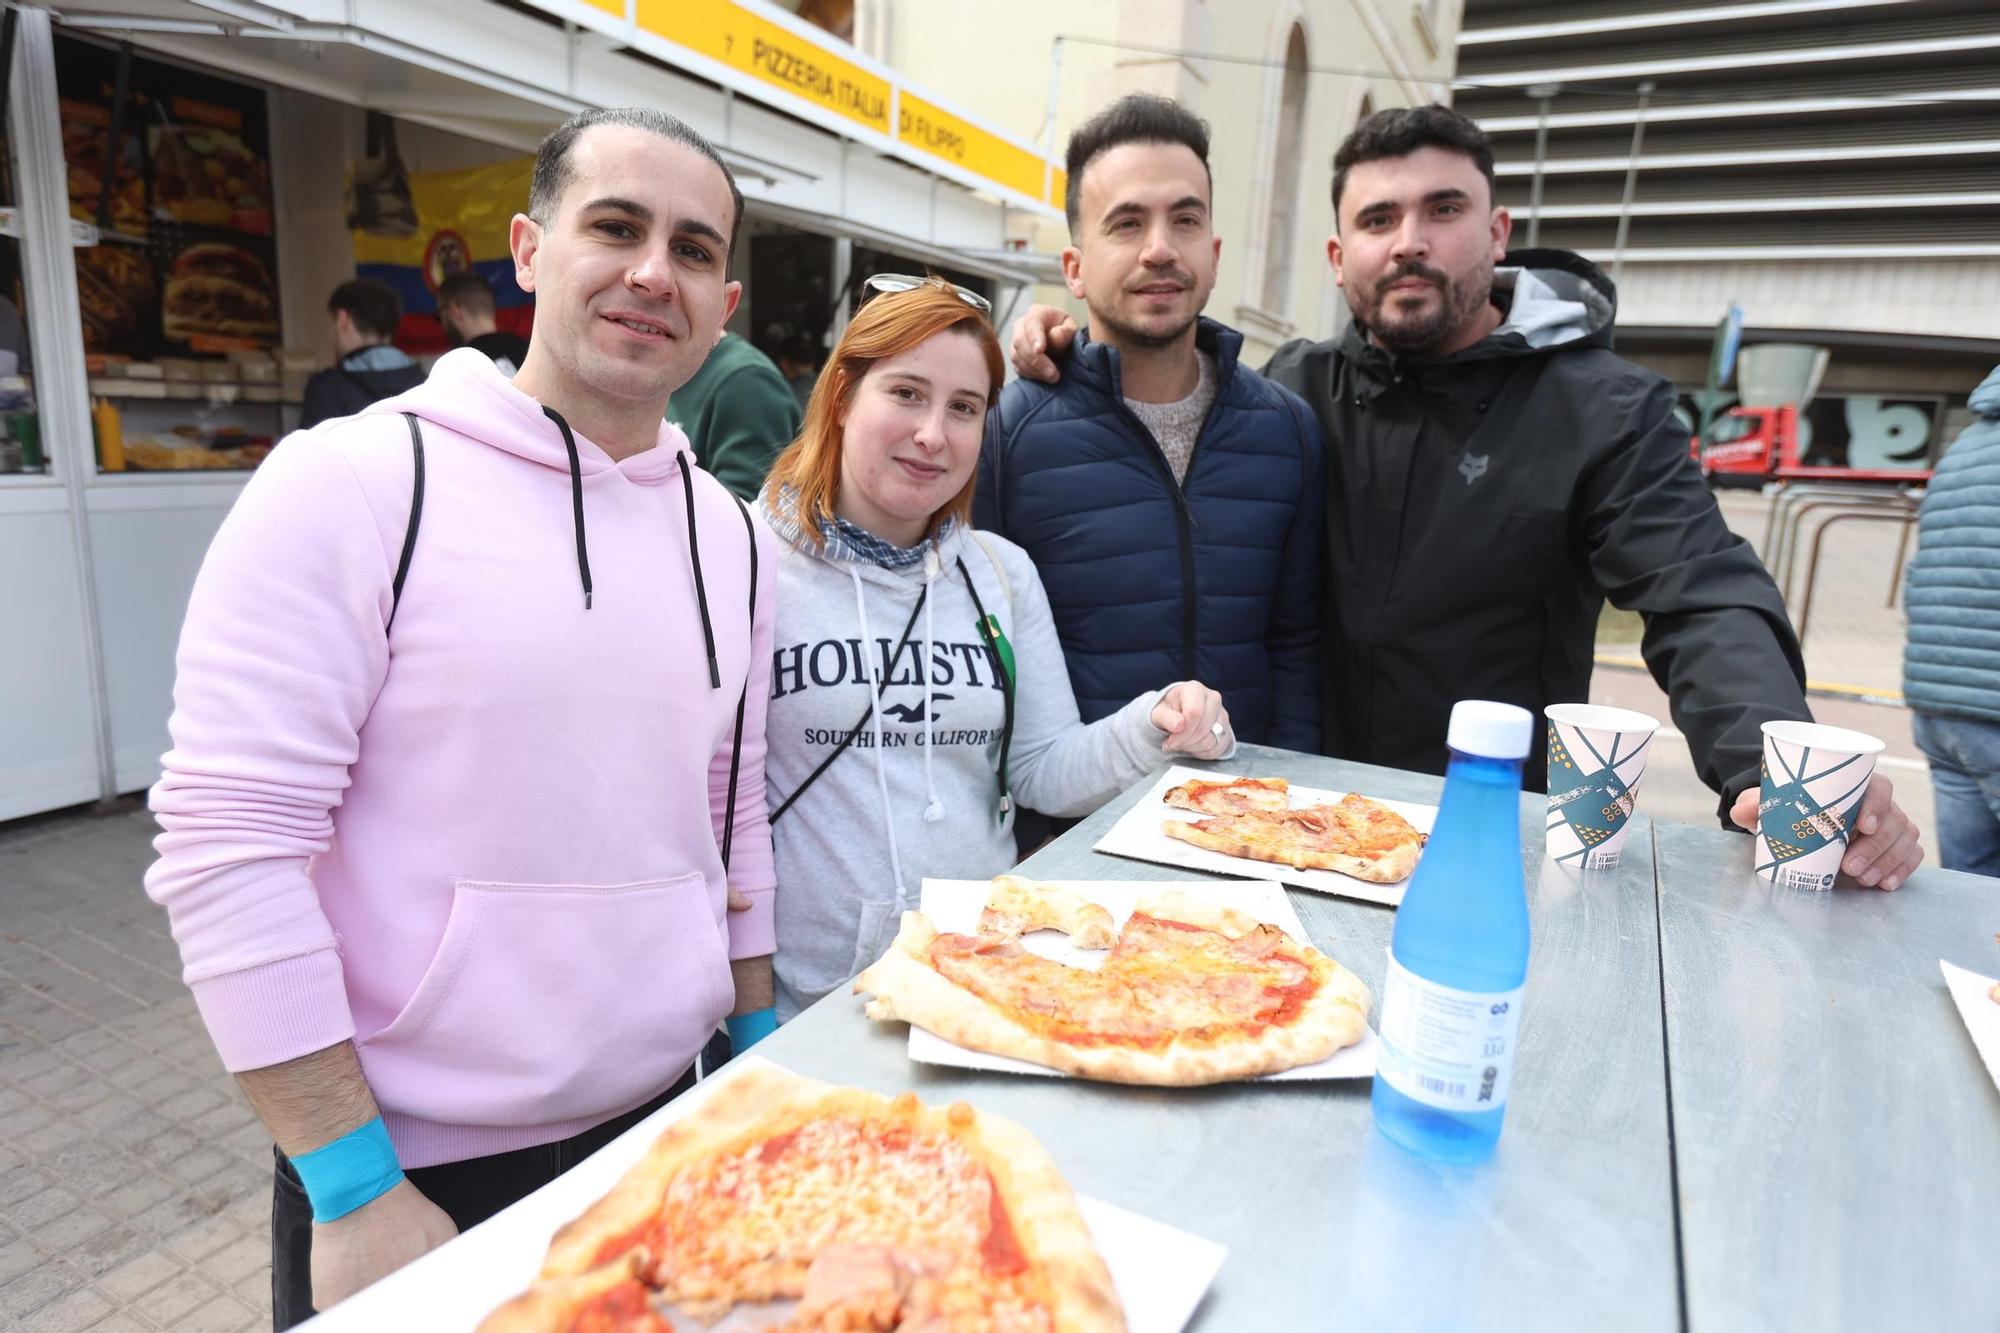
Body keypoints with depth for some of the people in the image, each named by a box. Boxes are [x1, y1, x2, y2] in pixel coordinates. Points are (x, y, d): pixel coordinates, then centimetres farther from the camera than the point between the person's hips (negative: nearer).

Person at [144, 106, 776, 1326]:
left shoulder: (729, 534, 2)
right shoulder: (353, 482, -13)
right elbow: (228, 847, -15)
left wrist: (764, 1059, 10)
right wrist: (357, 1193, -14)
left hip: (666, 1122, 5)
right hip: (416, 1167, -4)